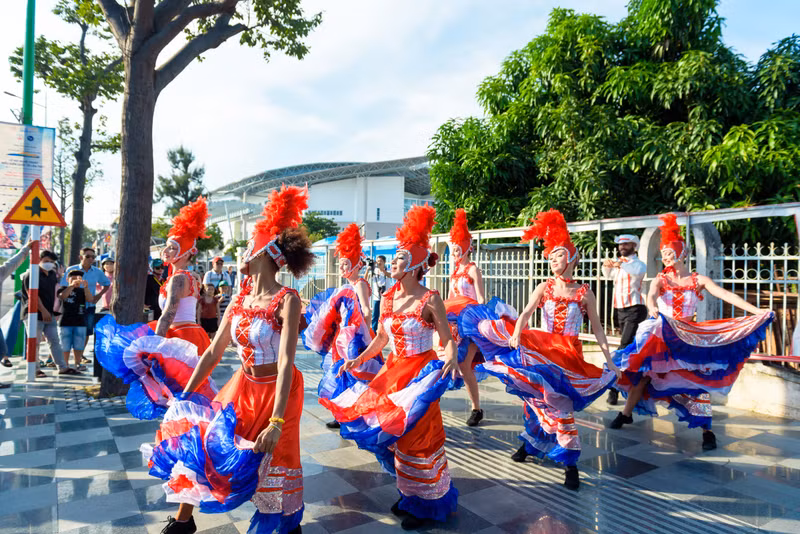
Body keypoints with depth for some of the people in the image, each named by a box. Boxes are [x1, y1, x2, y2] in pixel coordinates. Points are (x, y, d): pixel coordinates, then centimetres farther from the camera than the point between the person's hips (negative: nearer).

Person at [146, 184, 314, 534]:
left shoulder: (286, 300, -21)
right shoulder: (240, 299, 0)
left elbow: (286, 362, -29)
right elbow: (213, 353, 4)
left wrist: (276, 422, -33)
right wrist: (183, 396, 4)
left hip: (276, 390, -6)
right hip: (243, 387, 6)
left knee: (272, 466, 6)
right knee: (200, 441, 8)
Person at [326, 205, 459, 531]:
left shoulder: (430, 300, -14)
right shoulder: (388, 298, 3)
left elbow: (448, 339, -12)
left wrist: (451, 358, -33)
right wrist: (358, 360, 4)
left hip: (420, 372, -6)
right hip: (393, 371, 6)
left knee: (418, 437, 3)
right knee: (394, 432, 13)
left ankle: (427, 504, 24)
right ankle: (409, 495, 35)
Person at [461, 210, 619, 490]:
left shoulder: (585, 293, 1)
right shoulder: (544, 288, 2)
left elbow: (597, 328, 5)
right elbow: (526, 313, -13)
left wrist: (609, 360, 2)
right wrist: (516, 334, -32)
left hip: (570, 354, -2)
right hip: (543, 349, 2)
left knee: (559, 400, -5)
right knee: (535, 395, 8)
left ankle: (570, 464, 9)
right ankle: (530, 442, 33)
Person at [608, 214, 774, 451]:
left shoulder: (698, 280, 1)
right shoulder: (660, 279, -1)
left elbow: (726, 295, -8)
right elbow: (651, 295, -21)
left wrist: (756, 311, -18)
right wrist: (652, 308, -44)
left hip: (688, 337, 0)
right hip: (660, 336, 0)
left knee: (696, 379, -3)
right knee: (642, 374, 4)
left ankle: (707, 430, 6)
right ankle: (626, 414, 18)